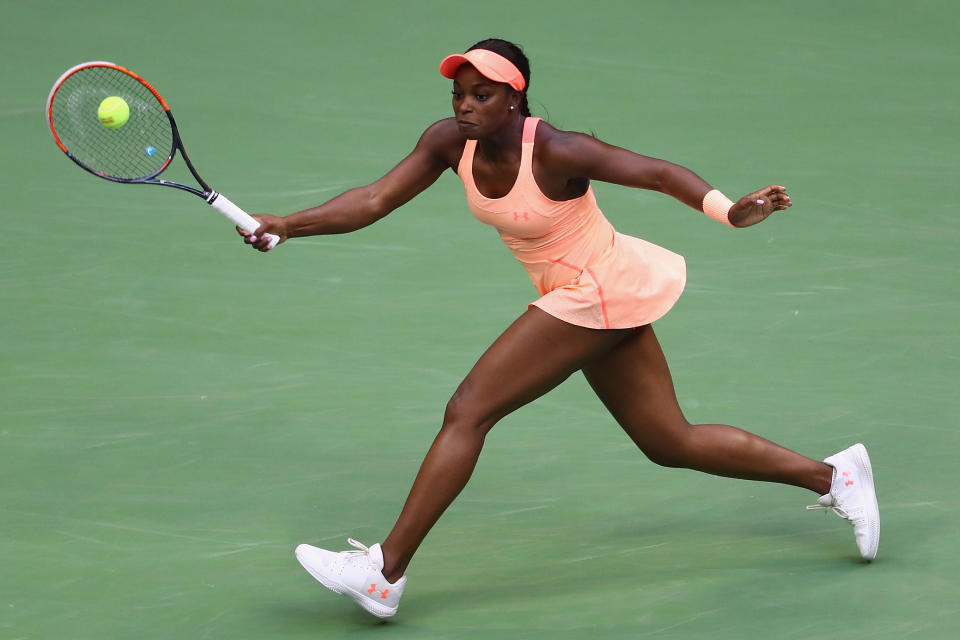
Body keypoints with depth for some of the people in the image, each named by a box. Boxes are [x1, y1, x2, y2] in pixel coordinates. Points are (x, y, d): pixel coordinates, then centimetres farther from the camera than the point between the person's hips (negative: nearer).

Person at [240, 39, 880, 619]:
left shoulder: (556, 152, -26)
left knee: (468, 411, -12)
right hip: (577, 296, 8)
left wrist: (729, 210, -42)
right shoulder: (451, 141, -7)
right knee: (671, 442, 16)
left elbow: (662, 172, -25)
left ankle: (385, 572, -8)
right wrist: (287, 225, -18)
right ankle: (833, 475, 27)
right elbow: (375, 200, -7)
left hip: (596, 294, -8)